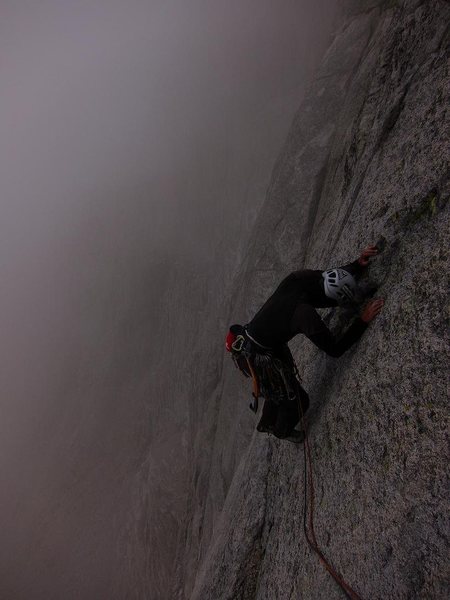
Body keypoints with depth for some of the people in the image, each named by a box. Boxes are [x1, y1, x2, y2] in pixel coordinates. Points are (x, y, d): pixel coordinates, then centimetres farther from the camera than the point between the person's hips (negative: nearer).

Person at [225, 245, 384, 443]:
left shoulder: (301, 278, -14)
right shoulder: (306, 314, -36)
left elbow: (341, 275, 6)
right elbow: (335, 349, -26)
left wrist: (359, 264, -8)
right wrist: (363, 320, -27)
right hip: (257, 358, -8)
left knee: (280, 387, 31)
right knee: (297, 399, 15)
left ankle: (266, 423, 57)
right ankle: (283, 430, 46)